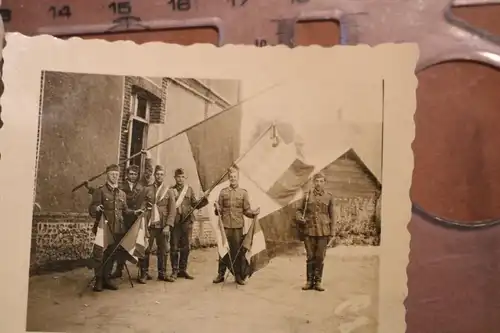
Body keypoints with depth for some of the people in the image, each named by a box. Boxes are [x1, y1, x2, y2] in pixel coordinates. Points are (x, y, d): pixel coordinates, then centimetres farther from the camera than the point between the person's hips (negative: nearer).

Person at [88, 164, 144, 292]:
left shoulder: (122, 193, 15)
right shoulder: (100, 191, -3)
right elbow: (91, 209, -8)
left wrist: (134, 212, 3)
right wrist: (96, 208, -30)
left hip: (118, 229, 5)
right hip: (104, 228, -5)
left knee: (112, 254, 10)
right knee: (101, 255, -1)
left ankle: (106, 279, 21)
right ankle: (98, 280, 9)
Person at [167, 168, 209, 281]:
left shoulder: (189, 189, 9)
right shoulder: (171, 190, 3)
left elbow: (195, 205, 7)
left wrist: (204, 198, -6)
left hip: (187, 221, 2)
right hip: (175, 221, -2)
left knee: (186, 247, 8)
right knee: (174, 247, 2)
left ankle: (183, 270, 20)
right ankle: (175, 271, 11)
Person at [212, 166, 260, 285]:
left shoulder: (243, 192, 7)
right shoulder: (223, 192, 8)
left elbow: (246, 210, 5)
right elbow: (219, 210, 8)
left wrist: (254, 213, -14)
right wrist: (217, 209, -14)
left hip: (238, 226, 0)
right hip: (225, 225, 0)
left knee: (238, 251, 3)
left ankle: (238, 275, 13)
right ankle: (221, 274, 14)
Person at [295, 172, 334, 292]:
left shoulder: (329, 197, 4)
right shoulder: (307, 195, 3)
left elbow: (331, 216, 7)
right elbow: (299, 210, 11)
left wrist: (331, 233, 4)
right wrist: (300, 218, -11)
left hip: (323, 231, 0)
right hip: (309, 230, 0)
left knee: (320, 258, 3)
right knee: (310, 257, 5)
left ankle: (318, 282, 12)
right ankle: (309, 281, 14)